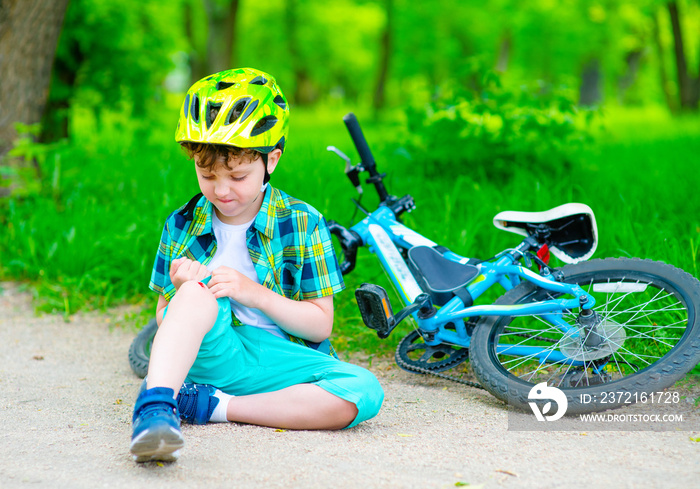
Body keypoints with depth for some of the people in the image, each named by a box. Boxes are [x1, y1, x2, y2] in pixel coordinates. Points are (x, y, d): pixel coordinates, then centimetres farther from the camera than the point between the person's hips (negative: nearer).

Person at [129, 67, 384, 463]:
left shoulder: (302, 223, 1)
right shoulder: (183, 225, 7)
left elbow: (321, 325, -1)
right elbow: (165, 316, 11)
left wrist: (256, 294, -16)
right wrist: (179, 293, -13)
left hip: (274, 357, 1)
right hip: (208, 352, 0)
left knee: (365, 393, -29)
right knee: (196, 293, -31)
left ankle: (217, 406, -25)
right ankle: (155, 404, -40)